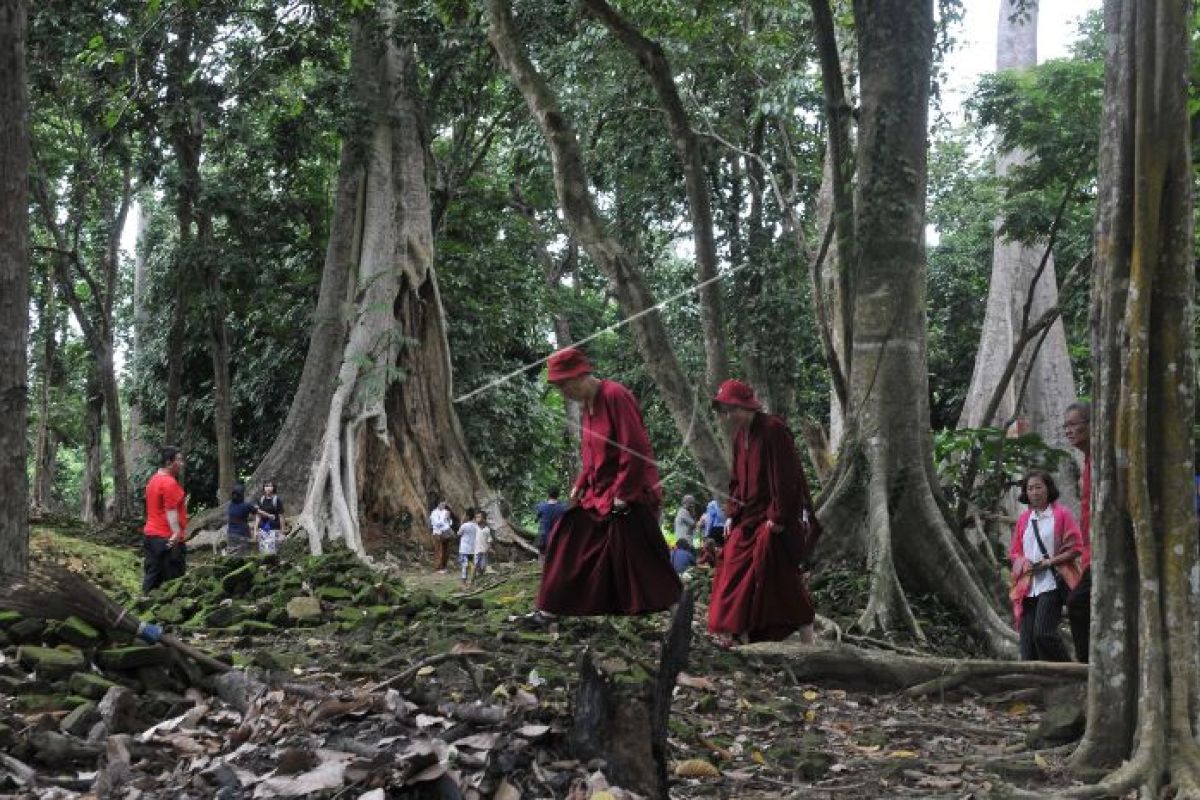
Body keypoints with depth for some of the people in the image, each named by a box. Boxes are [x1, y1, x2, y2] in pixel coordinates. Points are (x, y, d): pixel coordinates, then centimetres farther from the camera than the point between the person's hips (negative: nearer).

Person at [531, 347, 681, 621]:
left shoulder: (615, 396, -17)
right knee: (568, 544, 8)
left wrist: (623, 493, -20)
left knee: (638, 557, -8)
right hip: (598, 494, 9)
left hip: (628, 496, -9)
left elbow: (634, 448, -21)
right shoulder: (588, 404, 12)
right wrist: (580, 486, 9)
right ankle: (551, 609, 16)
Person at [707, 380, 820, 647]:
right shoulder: (740, 435, 10)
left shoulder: (773, 430, -14)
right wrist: (732, 515, 8)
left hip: (773, 517, -8)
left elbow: (785, 477, -17)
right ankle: (738, 633, 6)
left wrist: (777, 517, -18)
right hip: (748, 516, 8)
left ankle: (806, 637, -2)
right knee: (735, 566, 2)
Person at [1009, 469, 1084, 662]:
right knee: (1027, 637, 0)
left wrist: (1049, 562, -12)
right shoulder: (1023, 519, 16)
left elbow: (1076, 548, -2)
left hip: (1051, 583, -5)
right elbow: (1014, 552, 20)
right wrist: (1023, 563, -2)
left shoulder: (1062, 514, 1)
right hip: (1027, 586, 5)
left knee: (1043, 633, -18)